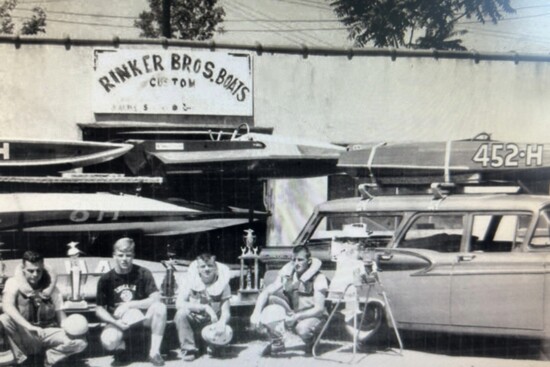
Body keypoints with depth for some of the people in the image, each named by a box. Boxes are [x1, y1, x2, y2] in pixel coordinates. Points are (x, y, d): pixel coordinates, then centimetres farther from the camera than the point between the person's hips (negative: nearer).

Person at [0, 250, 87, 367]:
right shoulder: (14, 282, -5)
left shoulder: (50, 287, 4)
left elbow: (61, 315, 2)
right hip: (24, 336, -1)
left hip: (49, 332, 2)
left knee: (81, 342, -23)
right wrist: (30, 327, -40)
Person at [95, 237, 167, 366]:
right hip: (117, 320, 0)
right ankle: (121, 347, 6)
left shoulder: (143, 273, -7)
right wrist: (115, 322, -22)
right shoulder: (106, 279, -6)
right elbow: (99, 310, -4)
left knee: (159, 308, -31)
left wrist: (129, 305, -21)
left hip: (141, 317, 1)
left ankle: (154, 352, -17)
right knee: (108, 341, -33)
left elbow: (156, 299, -15)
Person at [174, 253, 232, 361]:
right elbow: (179, 303, -20)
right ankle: (189, 349, -12)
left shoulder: (222, 283, -7)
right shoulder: (191, 280, -9)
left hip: (212, 322, 0)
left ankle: (212, 346, 7)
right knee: (181, 313, -31)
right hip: (194, 319, 0)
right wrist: (205, 307, -28)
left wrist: (222, 322, -37)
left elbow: (226, 311, -12)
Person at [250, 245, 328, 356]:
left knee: (303, 329, -40)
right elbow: (265, 292, -12)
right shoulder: (287, 274, -5)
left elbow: (319, 309, -22)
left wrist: (297, 316, -37)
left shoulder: (318, 278, -17)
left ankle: (310, 343, 0)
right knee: (270, 298, -18)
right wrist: (257, 312, -30)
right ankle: (276, 343, -8)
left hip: (312, 317, -4)